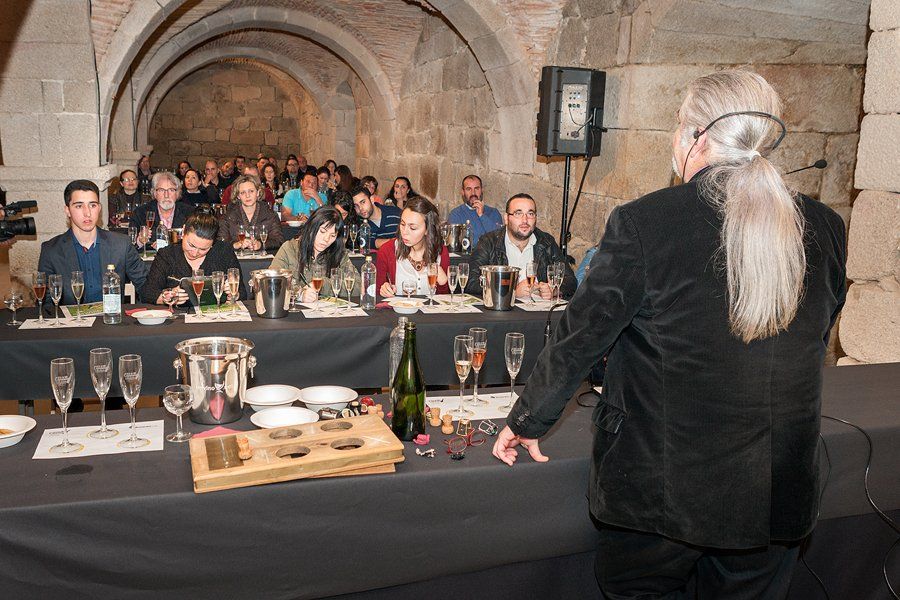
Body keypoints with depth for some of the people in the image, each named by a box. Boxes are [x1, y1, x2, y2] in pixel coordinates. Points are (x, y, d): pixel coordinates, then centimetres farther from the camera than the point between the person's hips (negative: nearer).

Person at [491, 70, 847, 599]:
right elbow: (816, 345, 10)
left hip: (660, 487, -4)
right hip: (780, 494, 4)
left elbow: (581, 337, -10)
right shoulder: (825, 229, -3)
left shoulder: (643, 222, -16)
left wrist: (527, 423, 4)